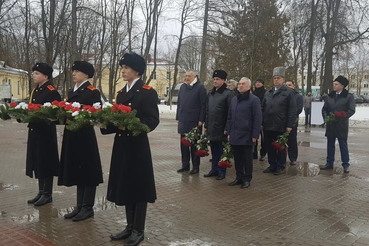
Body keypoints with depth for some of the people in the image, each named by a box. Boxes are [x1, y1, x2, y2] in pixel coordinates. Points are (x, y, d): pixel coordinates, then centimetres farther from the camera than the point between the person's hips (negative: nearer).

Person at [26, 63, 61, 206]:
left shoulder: (52, 92, -12)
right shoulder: (35, 91, 15)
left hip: (45, 132, -9)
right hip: (34, 131, 9)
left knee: (45, 163, 0)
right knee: (37, 163, 14)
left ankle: (47, 194, 11)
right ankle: (41, 192, 25)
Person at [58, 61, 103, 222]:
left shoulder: (92, 92, -8)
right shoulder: (71, 92, 16)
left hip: (85, 136, -8)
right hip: (72, 136, 8)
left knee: (87, 170, 1)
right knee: (77, 170, 13)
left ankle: (88, 208, 10)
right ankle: (80, 206, 23)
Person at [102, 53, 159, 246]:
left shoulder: (148, 92, -8)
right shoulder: (121, 93, 15)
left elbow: (152, 120, -15)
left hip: (138, 146, -7)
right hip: (122, 145, 8)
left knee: (138, 187, 2)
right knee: (125, 186, 14)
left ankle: (138, 230, 16)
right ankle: (130, 226, 28)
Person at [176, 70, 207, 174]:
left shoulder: (200, 87, -6)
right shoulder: (182, 87, 13)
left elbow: (203, 105, -9)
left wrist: (201, 120, -13)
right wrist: (178, 117, 13)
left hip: (194, 122, -6)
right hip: (183, 121, 6)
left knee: (194, 145, 3)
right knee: (183, 144, 10)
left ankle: (196, 166, 13)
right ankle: (185, 165, 21)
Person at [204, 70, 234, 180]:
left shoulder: (228, 93, -9)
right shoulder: (210, 93, 13)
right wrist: (206, 125, 14)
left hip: (221, 128, -6)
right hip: (211, 128, 6)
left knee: (221, 150, 3)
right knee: (214, 150, 14)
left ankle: (222, 171, 15)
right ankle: (214, 169, 24)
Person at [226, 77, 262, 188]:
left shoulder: (254, 99, -6)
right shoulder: (234, 99, 13)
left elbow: (257, 118, -9)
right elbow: (229, 117, 16)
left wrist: (255, 135, -12)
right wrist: (229, 132, 12)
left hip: (246, 136, -5)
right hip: (235, 135, 6)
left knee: (247, 159, 5)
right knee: (237, 158, 12)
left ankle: (247, 179, 17)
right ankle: (239, 177, 24)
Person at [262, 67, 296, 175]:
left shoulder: (289, 92, -2)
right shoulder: (268, 93, 13)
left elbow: (292, 110, -7)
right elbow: (263, 108, 13)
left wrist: (289, 125, -13)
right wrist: (261, 123, 7)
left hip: (281, 126, -5)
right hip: (268, 126, 5)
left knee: (281, 147, 6)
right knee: (269, 147, 11)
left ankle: (280, 167, 18)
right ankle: (272, 165, 23)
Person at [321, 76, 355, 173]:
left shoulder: (349, 96, -4)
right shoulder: (330, 96, 9)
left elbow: (351, 110, -9)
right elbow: (324, 109, 12)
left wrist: (339, 118, -17)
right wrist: (326, 117, -6)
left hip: (341, 125, -4)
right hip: (330, 125, 5)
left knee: (343, 145, 1)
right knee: (330, 144, 11)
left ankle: (346, 165, 9)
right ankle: (329, 163, 19)